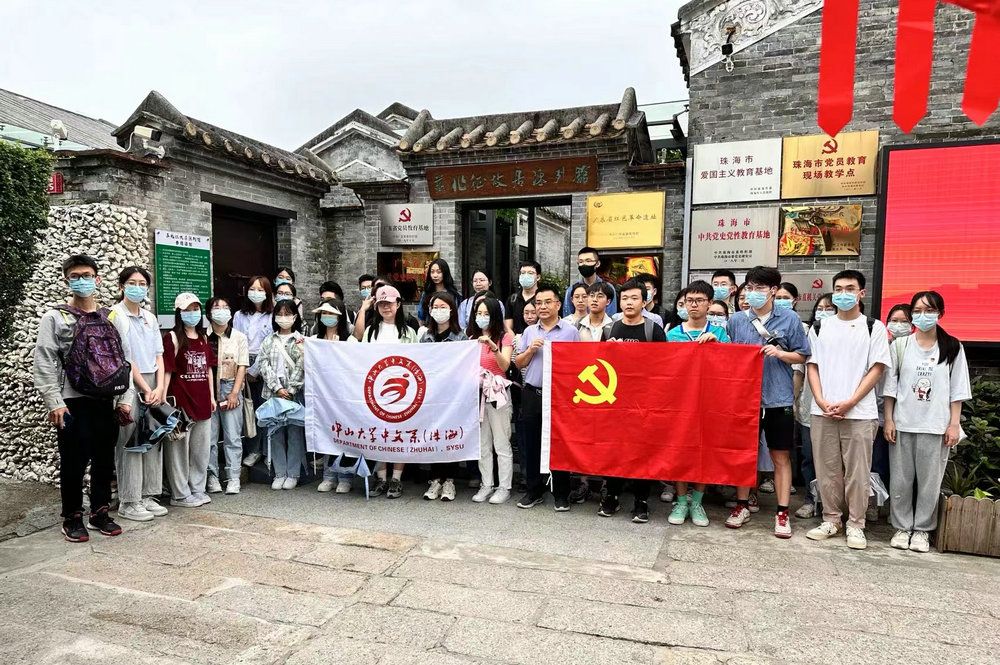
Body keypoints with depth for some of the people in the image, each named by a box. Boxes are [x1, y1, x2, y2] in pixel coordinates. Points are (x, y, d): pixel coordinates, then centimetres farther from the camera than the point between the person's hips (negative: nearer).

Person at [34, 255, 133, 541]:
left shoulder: (112, 319, 9)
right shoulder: (54, 318, 1)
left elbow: (125, 360, 8)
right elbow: (44, 364, -5)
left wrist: (125, 399, 1)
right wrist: (55, 403, -13)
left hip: (106, 401, 3)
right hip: (72, 403, -3)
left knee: (105, 460, 10)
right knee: (73, 462, 3)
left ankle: (100, 512, 24)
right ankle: (72, 518, 18)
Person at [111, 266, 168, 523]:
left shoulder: (150, 318, 14)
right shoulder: (115, 315, -5)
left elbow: (158, 356, 11)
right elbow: (124, 358, -10)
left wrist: (159, 388, -2)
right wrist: (145, 389, -11)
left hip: (153, 386, 6)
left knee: (153, 441, 7)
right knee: (130, 443, -3)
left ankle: (147, 496, 16)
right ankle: (128, 502, 6)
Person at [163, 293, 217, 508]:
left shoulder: (203, 337, 14)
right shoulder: (173, 337, -5)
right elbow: (167, 370, -10)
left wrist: (212, 396, 14)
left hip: (202, 400, 6)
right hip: (181, 400, -6)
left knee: (202, 447, 12)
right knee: (179, 447, 0)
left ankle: (198, 489, 24)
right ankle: (180, 494, 10)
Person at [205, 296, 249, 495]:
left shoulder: (239, 337, 5)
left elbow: (242, 367, 2)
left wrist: (234, 393, -6)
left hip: (230, 389, 0)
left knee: (232, 436, -1)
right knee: (209, 436, 2)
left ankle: (233, 478, 4)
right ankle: (212, 477, 12)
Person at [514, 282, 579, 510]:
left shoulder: (571, 332, 0)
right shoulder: (529, 332, 11)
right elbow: (519, 364, 10)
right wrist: (531, 350, -6)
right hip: (532, 394, 4)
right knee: (532, 444, 10)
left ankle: (561, 494, 16)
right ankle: (534, 491, 22)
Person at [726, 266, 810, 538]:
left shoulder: (790, 319, -1)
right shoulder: (736, 321, 5)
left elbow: (802, 355, 3)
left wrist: (780, 353, -13)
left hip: (778, 399, -2)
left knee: (781, 456, 6)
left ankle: (782, 513, 15)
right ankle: (742, 506, 23)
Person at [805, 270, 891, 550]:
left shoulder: (874, 328, 4)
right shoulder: (820, 328, 11)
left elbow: (877, 369, -1)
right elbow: (812, 366, 9)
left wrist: (850, 402, -10)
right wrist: (821, 401, -5)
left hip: (859, 413, -2)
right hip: (823, 412, 2)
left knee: (857, 472, 2)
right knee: (827, 470, 8)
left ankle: (856, 525, 14)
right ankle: (831, 519, 20)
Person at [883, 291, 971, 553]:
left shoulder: (952, 348, 3)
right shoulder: (900, 345, 4)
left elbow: (957, 390, 4)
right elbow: (890, 385, 4)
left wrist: (954, 424, -2)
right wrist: (888, 420, 0)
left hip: (936, 426, 0)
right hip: (902, 423, 1)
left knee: (930, 480, 4)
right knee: (901, 480, 5)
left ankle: (922, 529, 18)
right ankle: (903, 527, 18)